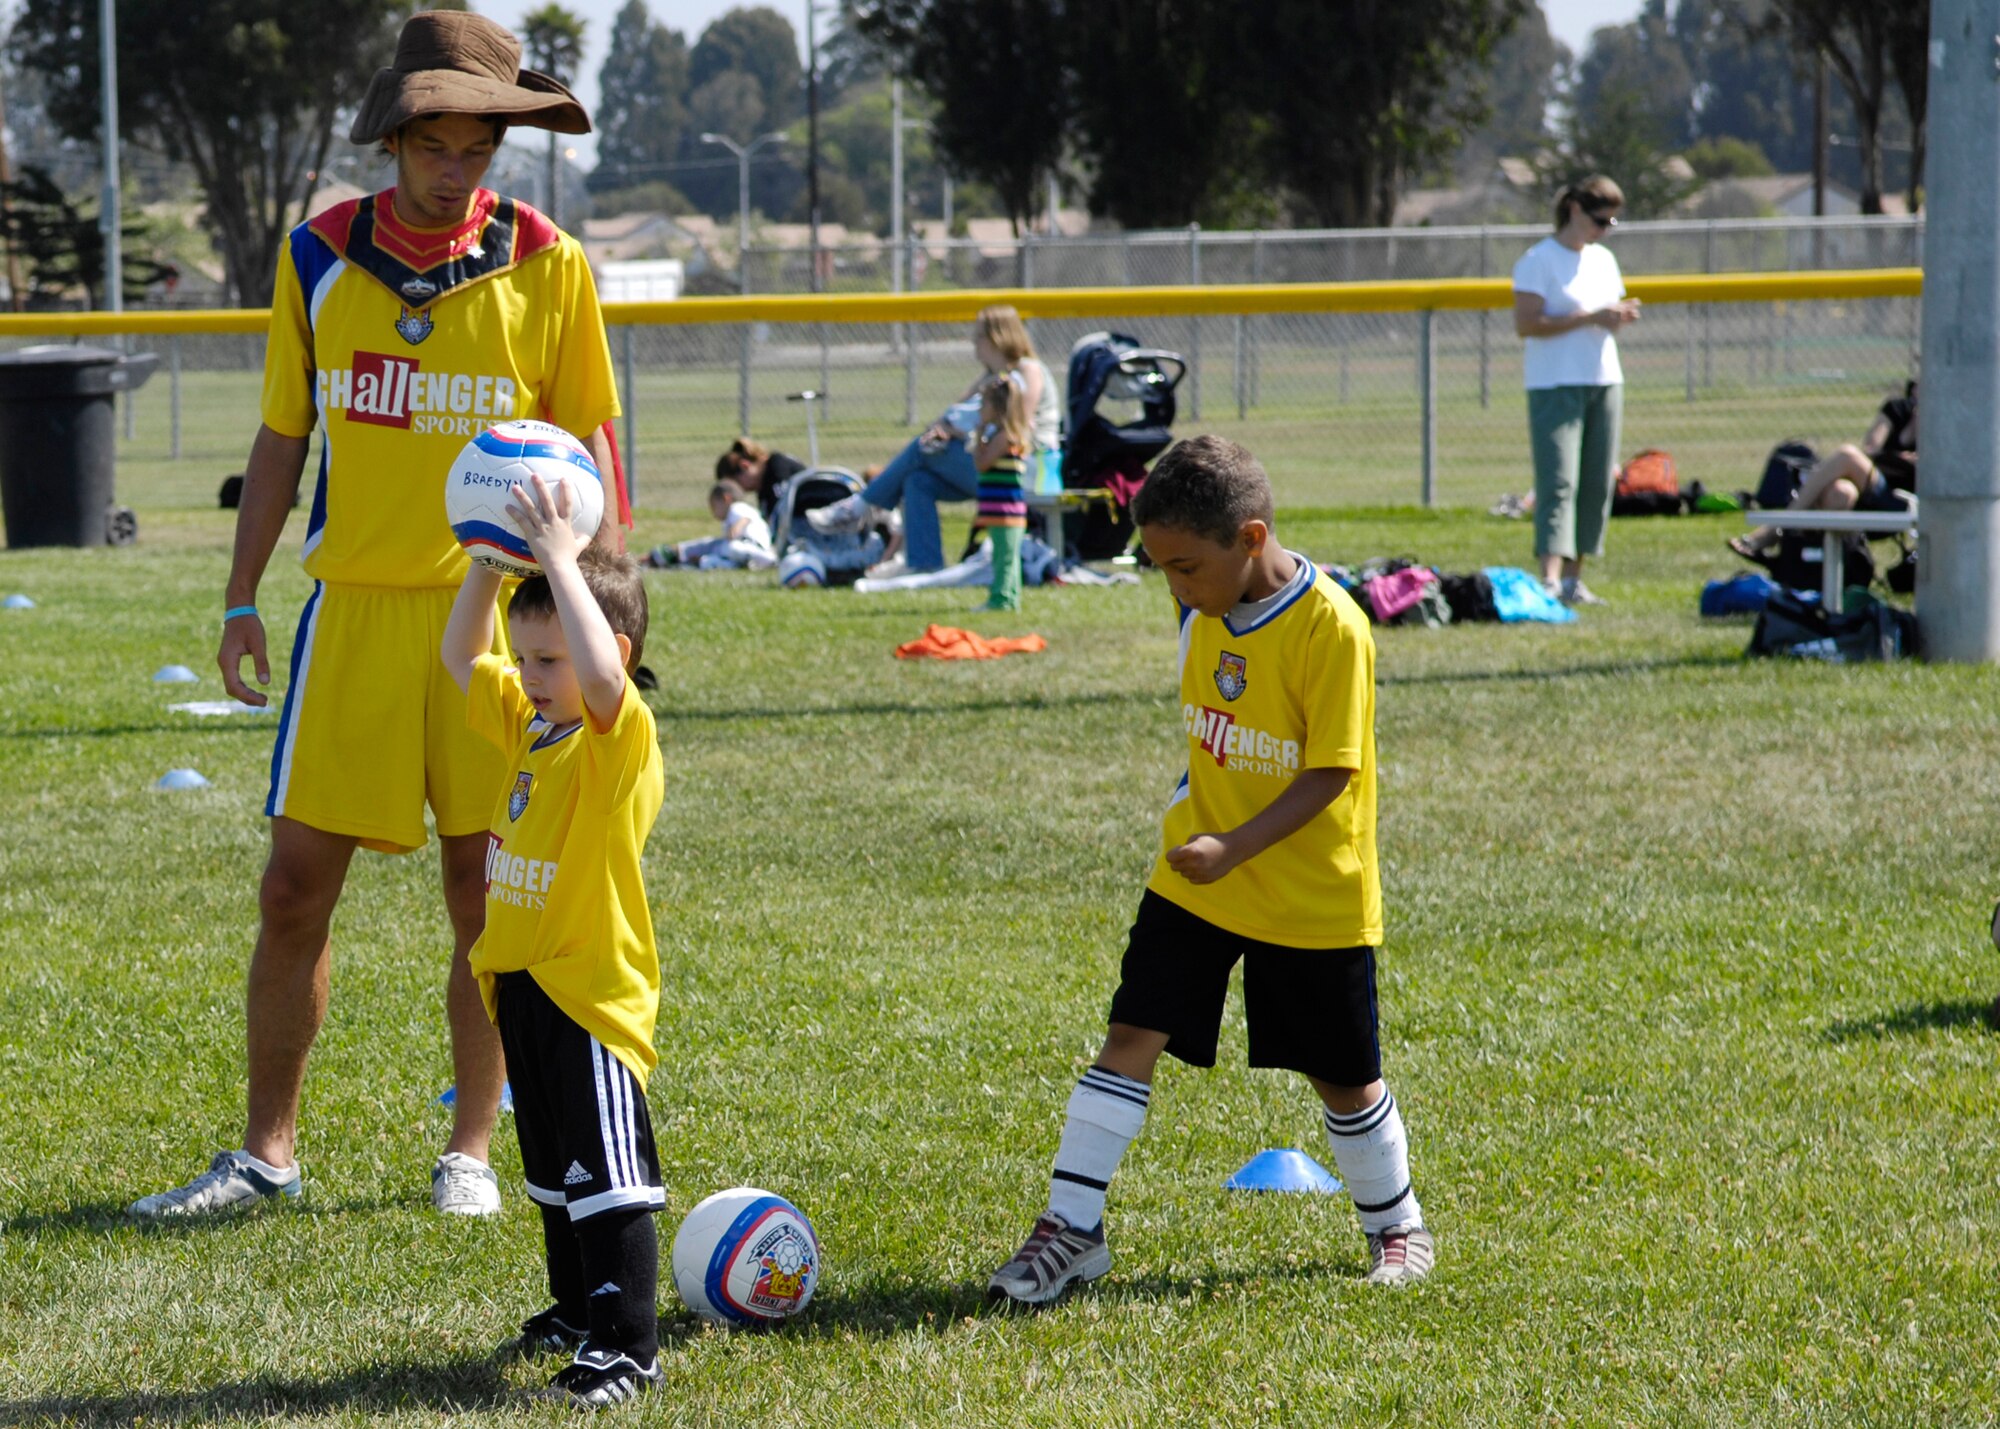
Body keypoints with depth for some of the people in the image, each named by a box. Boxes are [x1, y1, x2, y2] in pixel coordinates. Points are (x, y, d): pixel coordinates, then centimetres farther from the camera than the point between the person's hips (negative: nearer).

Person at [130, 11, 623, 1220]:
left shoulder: (547, 268, -2)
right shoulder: (320, 256, 4)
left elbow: (587, 450, 4)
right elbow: (282, 438, 11)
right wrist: (242, 599, 8)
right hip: (352, 608, 2)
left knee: (486, 893, 1)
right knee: (296, 887, 1)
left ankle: (471, 1152, 14)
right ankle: (267, 1152, 10)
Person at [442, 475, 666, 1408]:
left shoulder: (621, 738, -17)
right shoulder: (526, 726, 8)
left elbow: (602, 674, -38)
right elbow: (461, 658, 17)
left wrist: (560, 558, -33)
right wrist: (491, 560, 4)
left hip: (593, 996, -9)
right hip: (523, 985, 9)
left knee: (607, 1180, -7)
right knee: (552, 1174, 20)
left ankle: (628, 1349, -4)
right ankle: (579, 1313, 34)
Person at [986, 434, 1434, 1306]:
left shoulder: (1330, 628, -22)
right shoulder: (1204, 611, -1)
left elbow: (1332, 773, -22)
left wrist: (1234, 849, -29)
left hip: (1311, 897, -5)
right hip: (1195, 878, 5)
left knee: (1341, 1073, 9)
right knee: (1132, 1035, -5)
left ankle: (1395, 1226, 31)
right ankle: (1072, 1229, -3)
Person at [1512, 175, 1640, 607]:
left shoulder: (1604, 260, 16)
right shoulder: (1539, 260, -7)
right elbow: (1526, 324, -15)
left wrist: (1622, 315, 0)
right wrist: (1590, 319, -19)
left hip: (1605, 381, 7)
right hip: (1556, 385, -7)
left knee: (1597, 484, 4)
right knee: (1558, 480, -16)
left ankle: (1573, 579, 11)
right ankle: (1550, 579, -25)